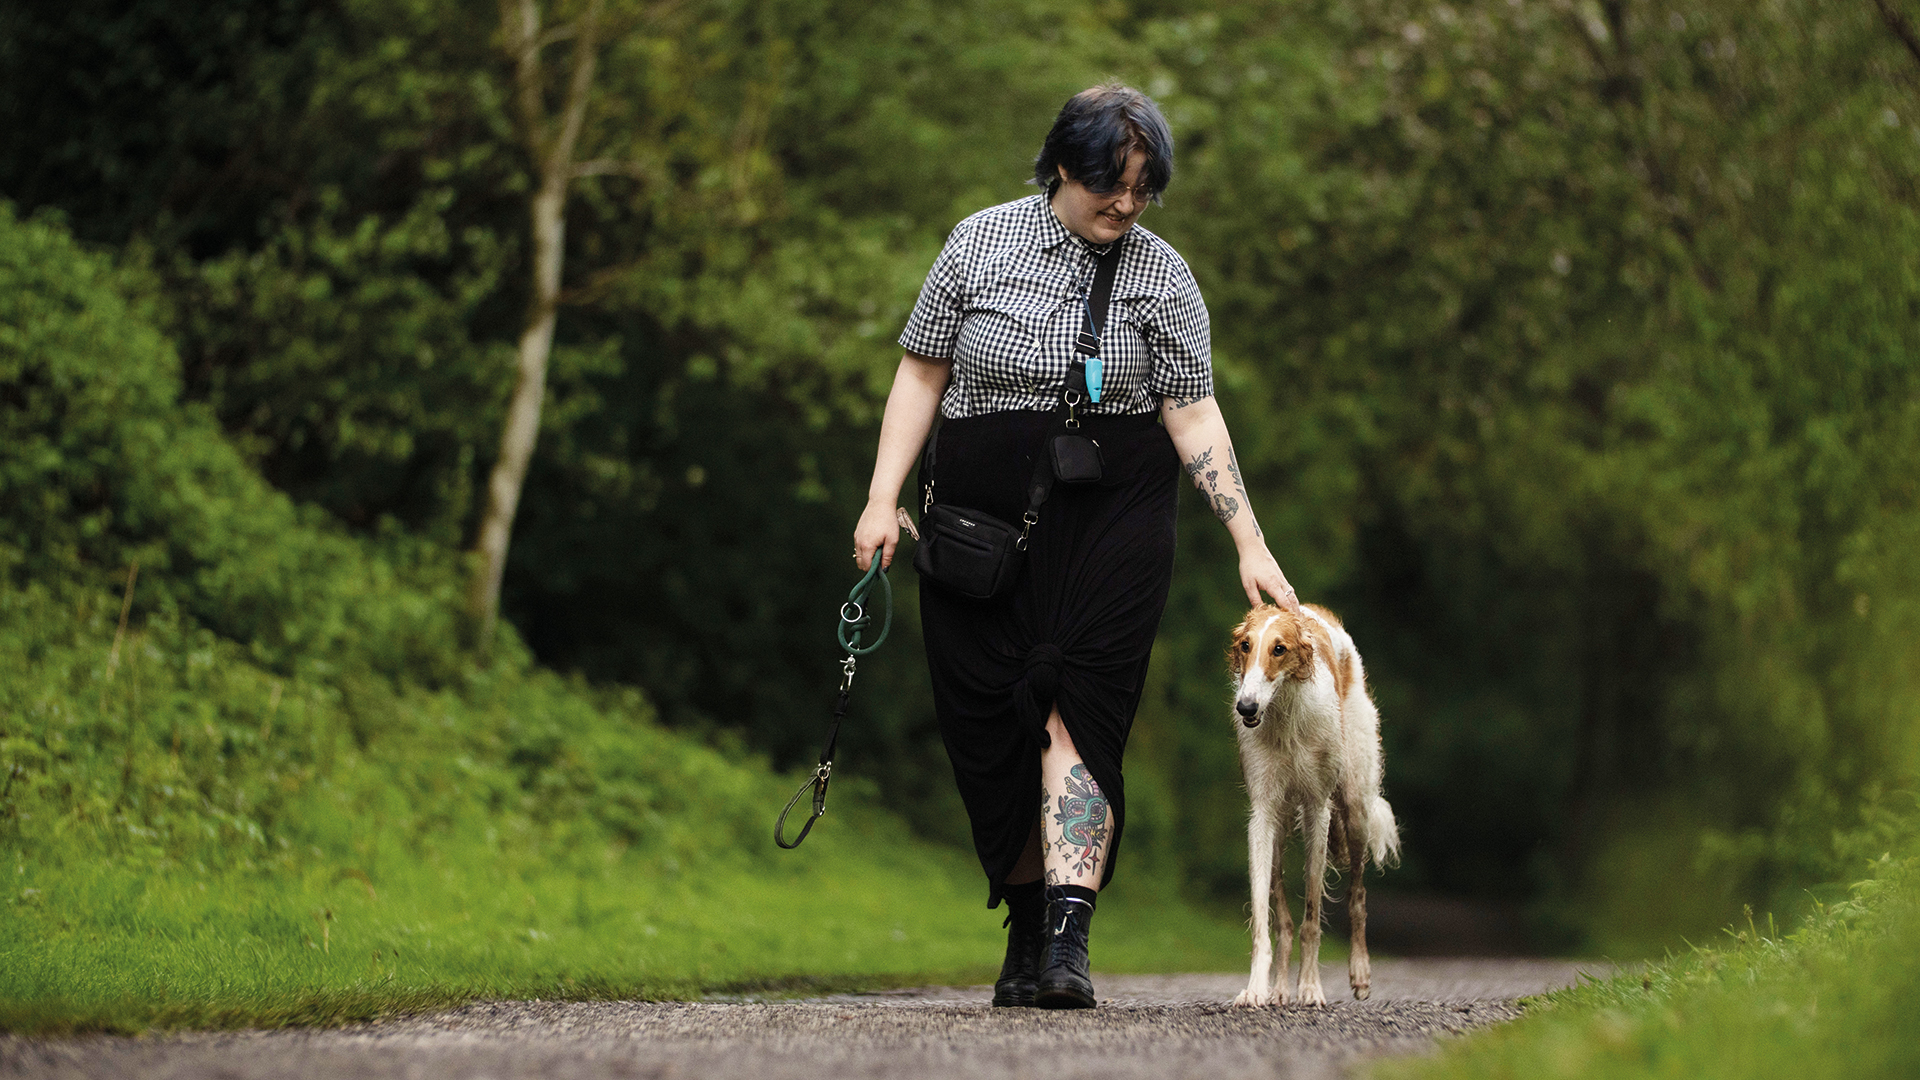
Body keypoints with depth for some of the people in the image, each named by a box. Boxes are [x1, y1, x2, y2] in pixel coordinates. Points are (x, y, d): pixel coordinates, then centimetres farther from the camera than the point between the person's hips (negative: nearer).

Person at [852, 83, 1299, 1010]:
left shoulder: (1161, 274, 1)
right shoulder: (979, 244, 2)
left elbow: (1194, 414, 0)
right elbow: (922, 373, 6)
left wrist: (1250, 544, -7)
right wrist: (882, 499, -2)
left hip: (1110, 517, -2)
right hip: (981, 519, 2)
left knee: (1077, 712, -15)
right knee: (990, 726, 2)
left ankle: (1067, 939, -23)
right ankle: (1026, 929, 15)